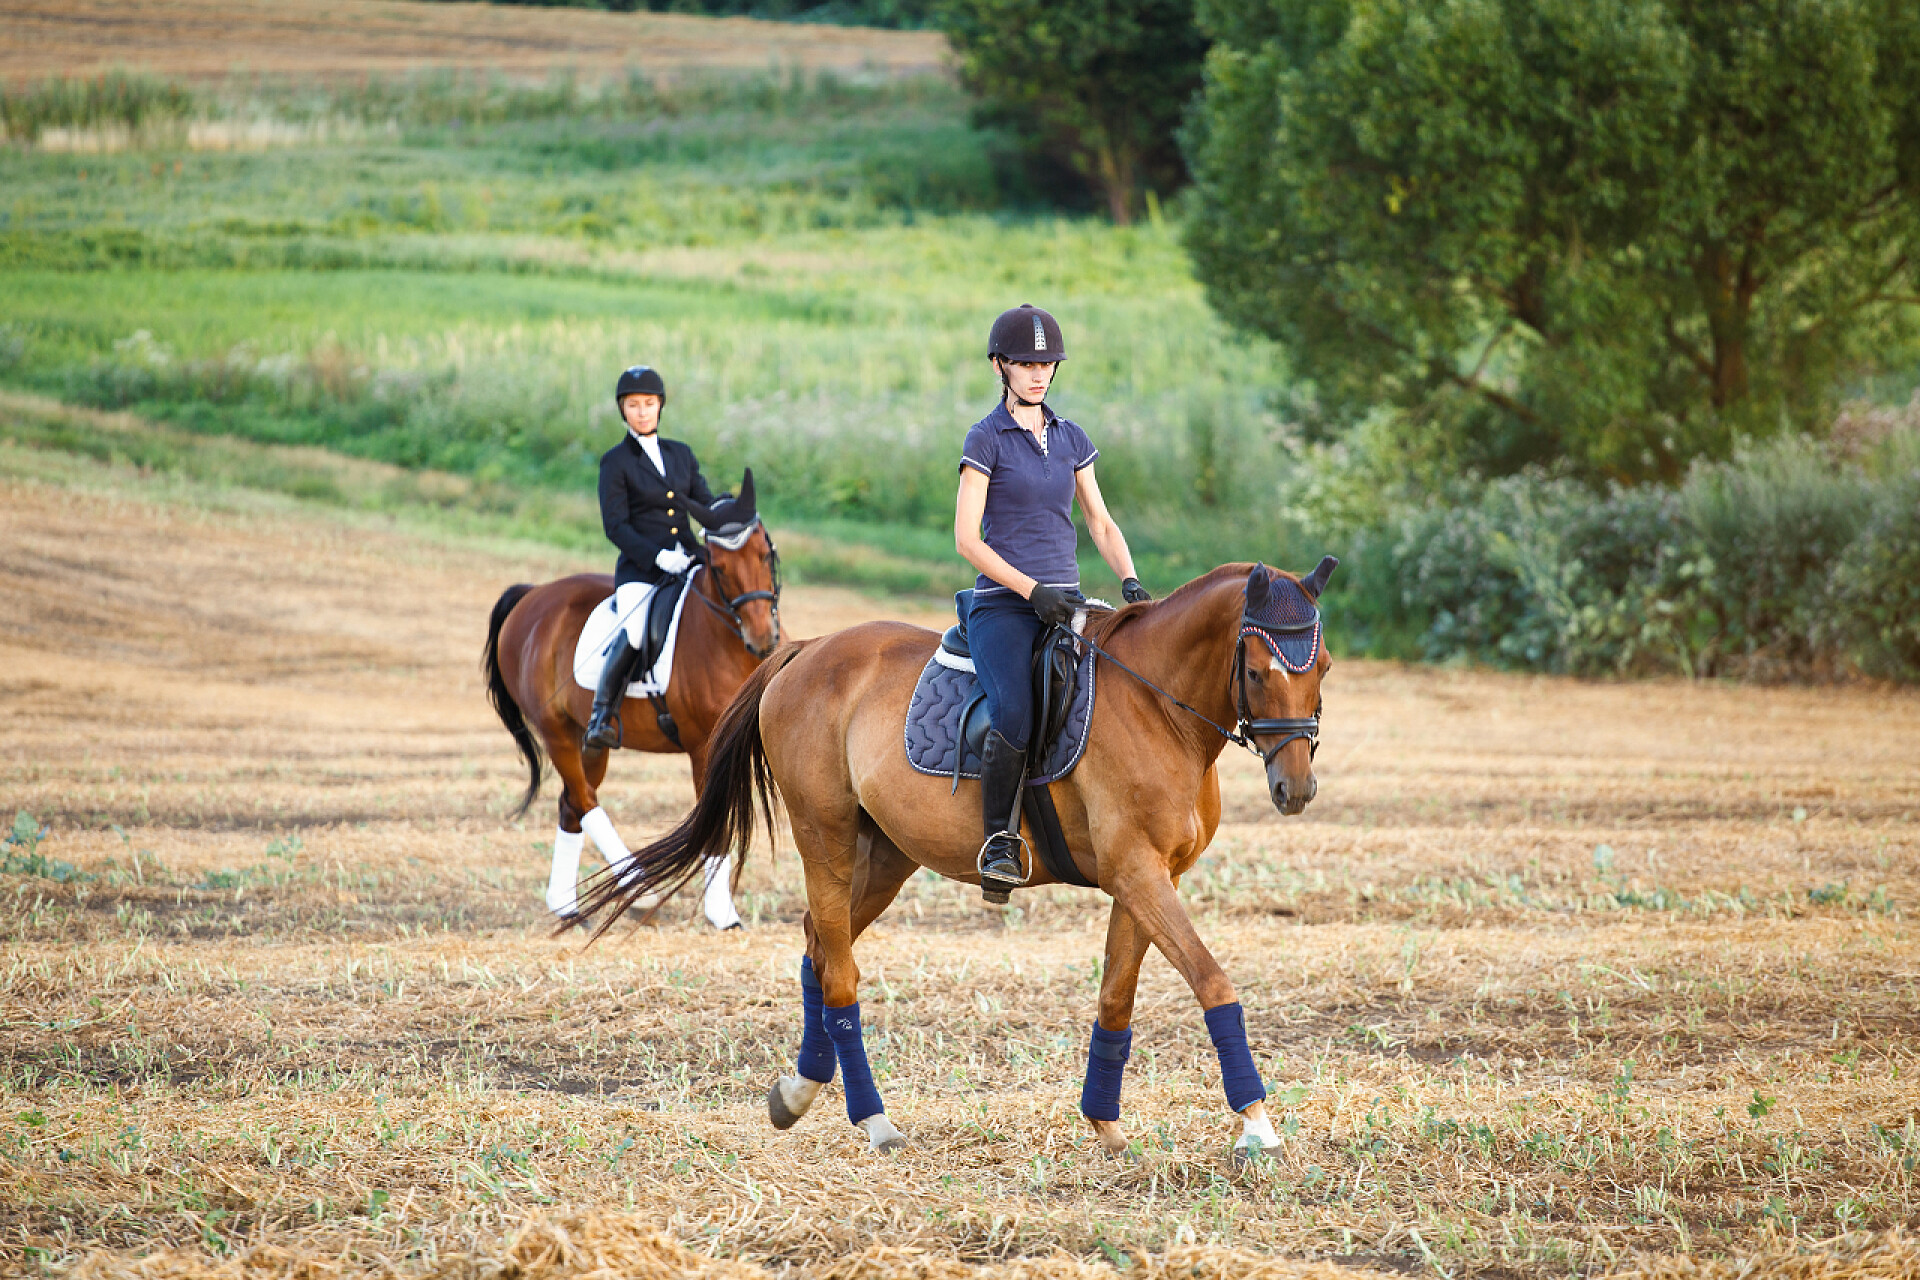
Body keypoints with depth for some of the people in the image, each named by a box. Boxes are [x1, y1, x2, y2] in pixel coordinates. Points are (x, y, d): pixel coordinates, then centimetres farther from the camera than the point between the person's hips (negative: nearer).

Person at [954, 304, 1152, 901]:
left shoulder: (1071, 439, 16)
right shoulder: (987, 439, -1)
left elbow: (1101, 524, 18)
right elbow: (967, 538, -6)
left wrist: (1130, 581, -1)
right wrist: (1032, 590, -15)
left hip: (1064, 600, 6)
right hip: (1003, 606, -6)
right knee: (1016, 717, -30)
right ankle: (999, 843, -15)